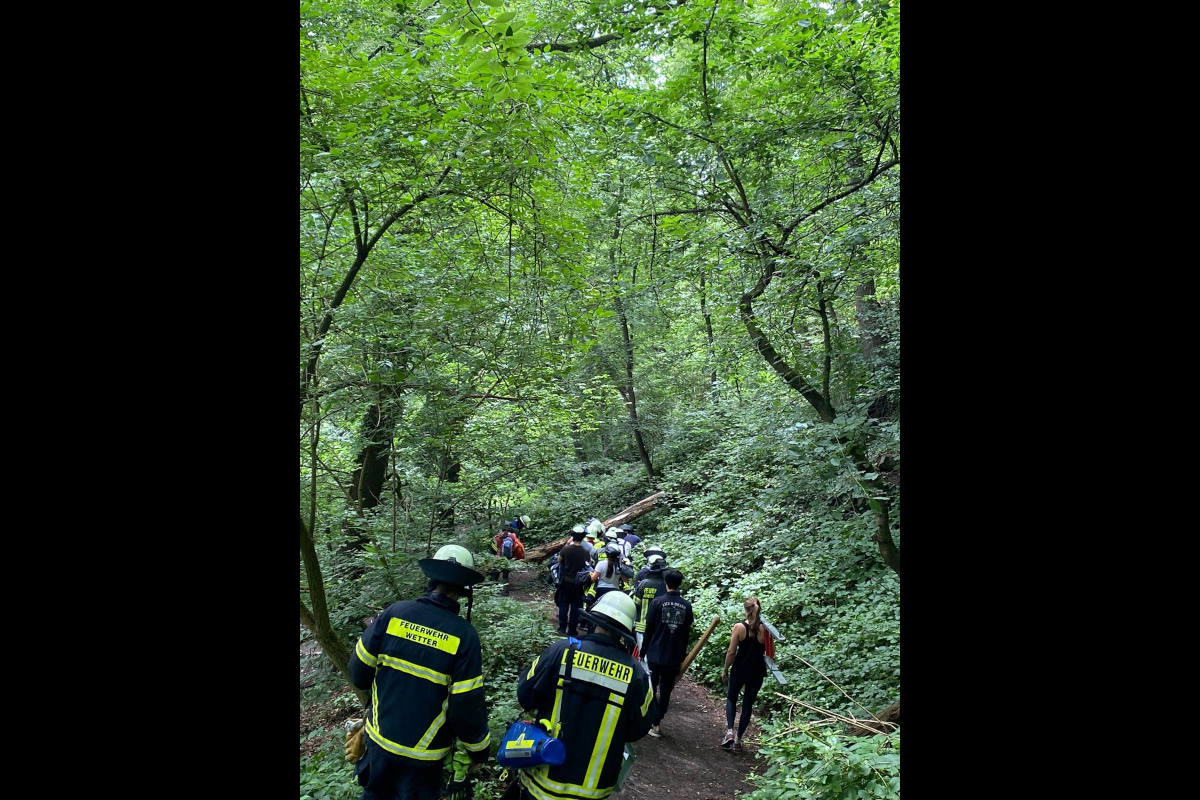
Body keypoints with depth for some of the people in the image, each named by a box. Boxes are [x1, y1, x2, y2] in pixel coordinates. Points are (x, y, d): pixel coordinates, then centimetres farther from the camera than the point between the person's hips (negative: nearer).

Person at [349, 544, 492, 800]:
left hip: (379, 737, 3)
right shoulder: (464, 634, -21)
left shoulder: (394, 613, -14)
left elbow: (359, 671, -5)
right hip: (423, 751, -3)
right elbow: (468, 705, -17)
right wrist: (479, 749, 0)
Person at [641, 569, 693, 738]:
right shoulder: (686, 606, -1)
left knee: (651, 688, 11)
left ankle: (652, 722, 15)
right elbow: (687, 633, 5)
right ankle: (658, 722, 14)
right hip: (674, 657, 2)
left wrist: (644, 650, 5)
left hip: (655, 654, -2)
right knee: (666, 690, 13)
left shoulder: (657, 602, -9)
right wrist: (682, 656, 14)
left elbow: (648, 628, -6)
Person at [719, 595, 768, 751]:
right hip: (757, 671, 1)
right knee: (748, 704, 14)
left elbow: (731, 652, -10)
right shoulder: (765, 629, -10)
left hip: (739, 669, -1)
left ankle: (729, 731, 1)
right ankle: (738, 739, 17)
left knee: (731, 698, 19)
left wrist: (725, 669, 3)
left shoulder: (739, 627, -14)